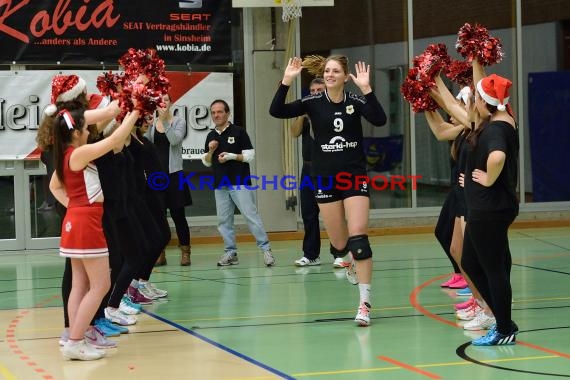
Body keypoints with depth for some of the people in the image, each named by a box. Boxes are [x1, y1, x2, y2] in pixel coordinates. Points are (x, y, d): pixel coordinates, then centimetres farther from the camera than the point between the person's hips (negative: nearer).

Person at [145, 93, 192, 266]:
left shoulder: (179, 121, 0)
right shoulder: (151, 123, 7)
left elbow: (175, 139, -16)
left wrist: (165, 120, -23)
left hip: (173, 173, -3)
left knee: (178, 214, 0)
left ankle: (185, 252, 7)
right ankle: (159, 254, 11)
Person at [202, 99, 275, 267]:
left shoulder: (238, 132, -2)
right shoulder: (211, 136, 14)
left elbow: (250, 155, -4)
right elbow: (206, 162, 17)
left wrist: (232, 156, -16)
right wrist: (210, 151, -2)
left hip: (239, 182, -6)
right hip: (220, 185, 6)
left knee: (251, 216, -10)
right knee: (224, 220, 4)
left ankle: (266, 249, -7)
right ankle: (230, 252, 11)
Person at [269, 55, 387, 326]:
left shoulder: (355, 101, -3)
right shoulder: (313, 102, -1)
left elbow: (379, 120, -21)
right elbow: (276, 111, -11)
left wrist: (366, 88, -28)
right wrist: (286, 81, -21)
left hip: (355, 176, -1)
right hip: (325, 179, 2)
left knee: (358, 238, -14)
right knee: (339, 245, 6)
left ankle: (364, 304, -10)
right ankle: (348, 260, 46)